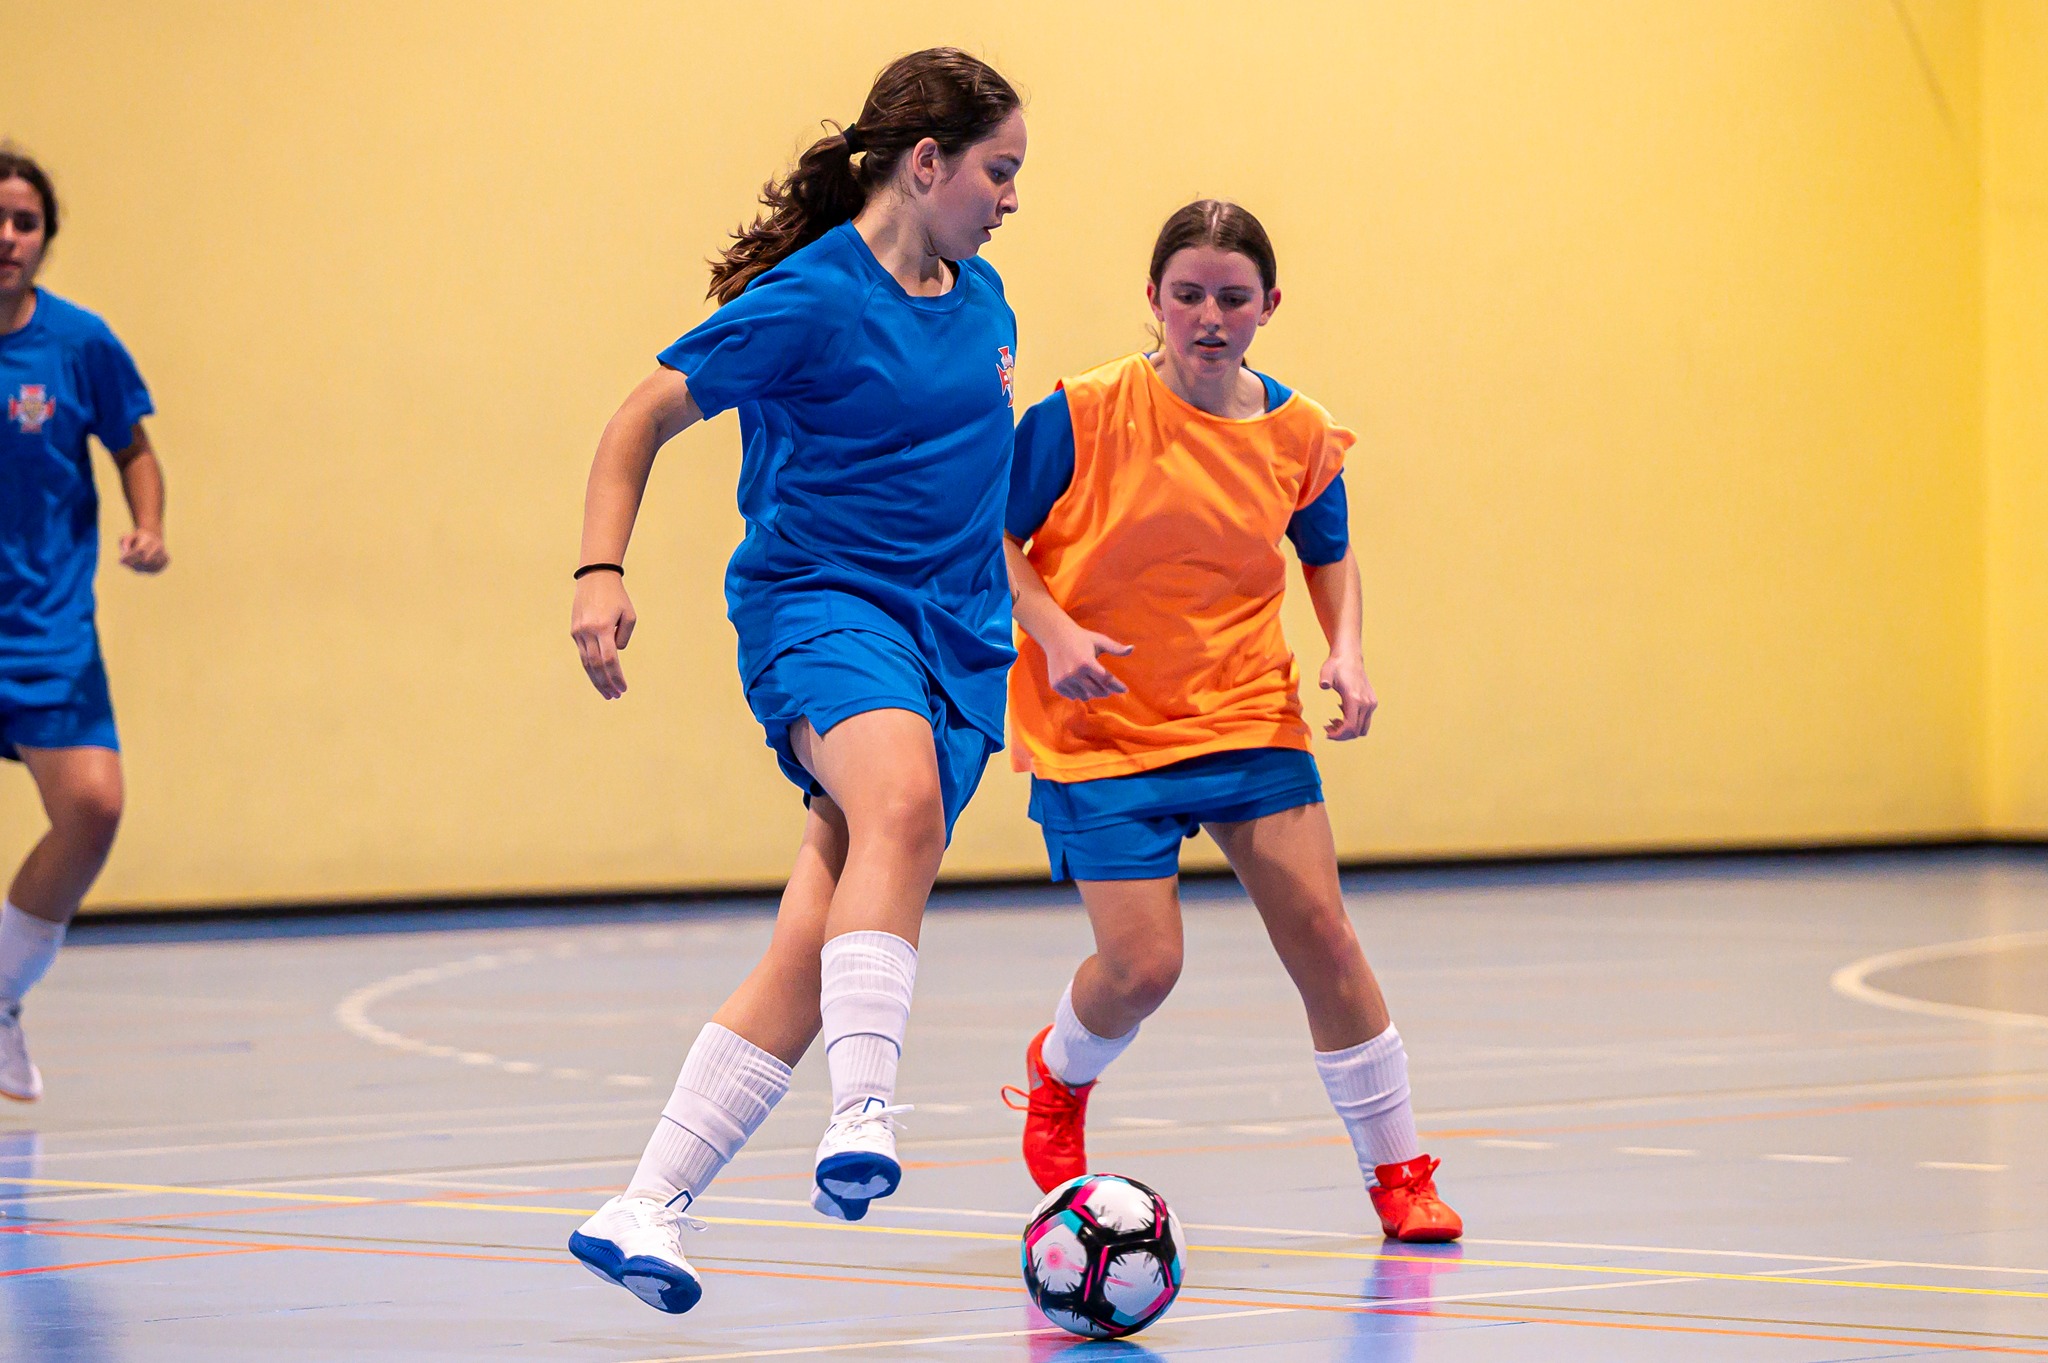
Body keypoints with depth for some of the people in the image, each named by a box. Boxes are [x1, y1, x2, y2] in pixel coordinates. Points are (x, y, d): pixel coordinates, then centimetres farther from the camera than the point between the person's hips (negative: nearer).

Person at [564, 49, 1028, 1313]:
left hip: (954, 641, 6)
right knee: (901, 800, -38)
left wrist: (1033, 623, 33)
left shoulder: (980, 298, 13)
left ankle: (645, 1212, 4)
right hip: (817, 600, -6)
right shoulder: (808, 299, -8)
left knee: (813, 954, -3)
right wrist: (603, 571, -12)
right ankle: (863, 1116, -46)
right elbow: (646, 419, -1)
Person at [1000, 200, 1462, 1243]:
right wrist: (1051, 631, -20)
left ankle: (1399, 1173, 9)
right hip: (1102, 726, -3)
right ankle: (1056, 1079, 26)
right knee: (1143, 962, -10)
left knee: (1320, 931, -6)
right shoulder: (1087, 413, -13)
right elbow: (992, 535, -5)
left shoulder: (1298, 436, 0)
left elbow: (1329, 552, 18)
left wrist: (1346, 649, 1)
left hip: (1247, 716, 3)